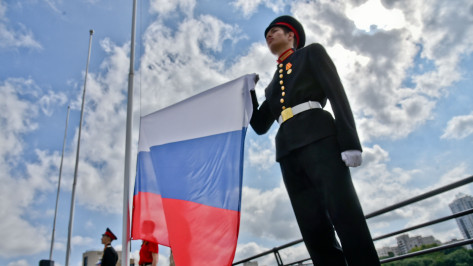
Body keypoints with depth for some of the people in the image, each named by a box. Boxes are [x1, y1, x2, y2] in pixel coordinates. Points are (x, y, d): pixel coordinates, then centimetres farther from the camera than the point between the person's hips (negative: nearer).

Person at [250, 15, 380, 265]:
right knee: (314, 230, -4)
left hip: (319, 139, -5)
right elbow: (260, 125, 26)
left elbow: (338, 94, 1)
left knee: (346, 217, -15)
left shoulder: (312, 52, 17)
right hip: (288, 153, 5)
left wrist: (349, 141, -13)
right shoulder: (273, 85, 32)